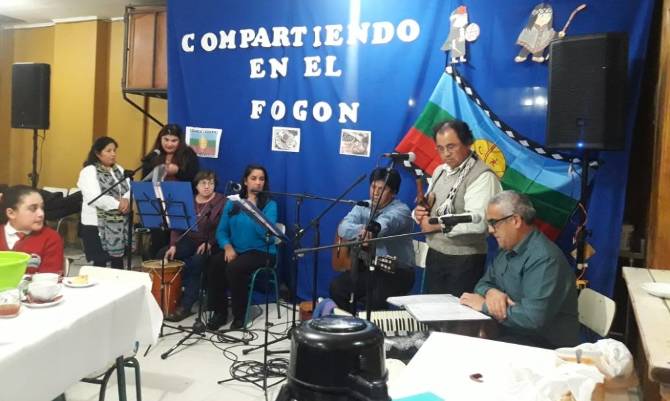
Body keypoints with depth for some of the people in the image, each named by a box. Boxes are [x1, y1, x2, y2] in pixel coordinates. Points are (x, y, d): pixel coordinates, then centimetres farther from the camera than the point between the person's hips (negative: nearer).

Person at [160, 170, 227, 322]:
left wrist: (209, 243, -25)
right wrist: (173, 245, -9)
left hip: (210, 245, -5)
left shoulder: (222, 202, -1)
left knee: (195, 262, -32)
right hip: (188, 240, 6)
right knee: (163, 254, -15)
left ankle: (185, 306, -28)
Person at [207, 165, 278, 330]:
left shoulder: (269, 204, -3)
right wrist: (228, 246, -13)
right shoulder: (232, 203, 9)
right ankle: (219, 312, -8)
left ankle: (239, 315, -11)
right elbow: (221, 231, 7)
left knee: (234, 268, -32)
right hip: (235, 250, 4)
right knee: (214, 263, -26)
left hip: (261, 252, -4)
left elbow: (267, 233, -18)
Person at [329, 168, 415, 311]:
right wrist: (360, 230, -40)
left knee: (377, 298, -30)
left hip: (397, 272, -5)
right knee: (336, 287, -10)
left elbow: (383, 226, -36)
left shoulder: (401, 210, -12)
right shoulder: (363, 207, 4)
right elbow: (343, 228, -16)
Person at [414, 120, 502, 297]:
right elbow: (429, 206, 18)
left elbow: (478, 222, -28)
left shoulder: (482, 176, -17)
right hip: (434, 255, 7)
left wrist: (437, 225, -20)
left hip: (464, 260, -7)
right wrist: (420, 213, -6)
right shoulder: (439, 171, 9)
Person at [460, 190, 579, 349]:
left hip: (545, 345, -8)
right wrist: (490, 292, -11)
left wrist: (484, 305, -19)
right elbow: (484, 283, 14)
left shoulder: (544, 258, -22)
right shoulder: (507, 250, 9)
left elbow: (533, 318, -30)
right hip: (510, 332, 8)